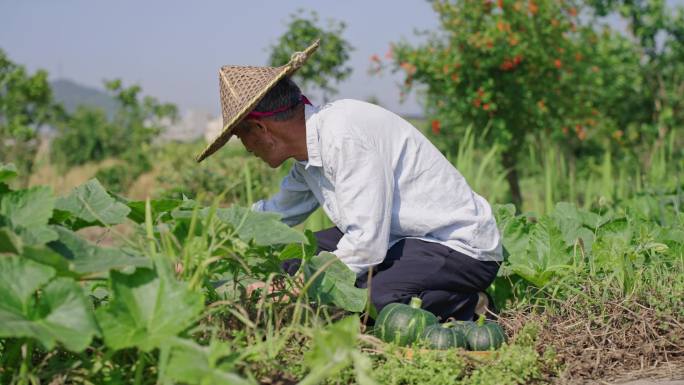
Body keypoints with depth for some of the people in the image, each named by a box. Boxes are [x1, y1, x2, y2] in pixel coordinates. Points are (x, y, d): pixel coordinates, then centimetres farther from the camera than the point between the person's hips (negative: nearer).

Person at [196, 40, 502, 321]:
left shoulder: (344, 136, -24)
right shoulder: (311, 152, 7)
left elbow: (366, 244, -28)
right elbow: (276, 212, 25)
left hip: (460, 247, -10)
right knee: (289, 260, 5)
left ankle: (463, 307, -8)